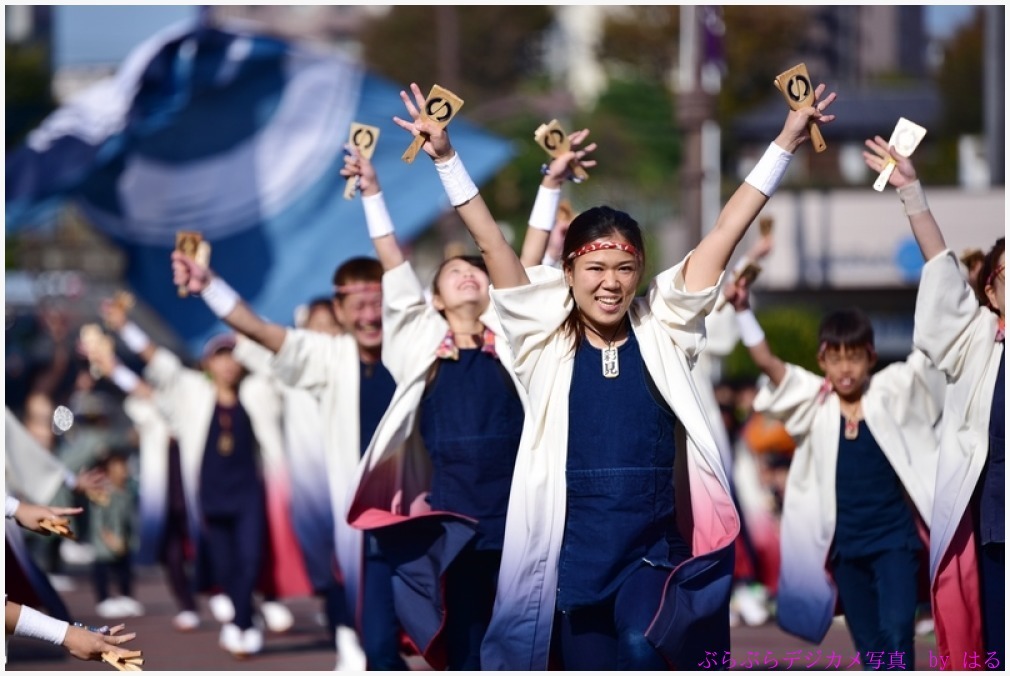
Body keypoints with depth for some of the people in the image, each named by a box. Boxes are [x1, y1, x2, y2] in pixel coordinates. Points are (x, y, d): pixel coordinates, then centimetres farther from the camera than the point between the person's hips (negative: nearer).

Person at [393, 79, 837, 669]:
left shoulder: (662, 333, 3)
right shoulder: (546, 341, 3)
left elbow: (725, 234, 1)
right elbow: (492, 243, -2)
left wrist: (786, 143, 0)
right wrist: (446, 157, -8)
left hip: (655, 549, -1)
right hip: (575, 553, 1)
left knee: (640, 647, -29)